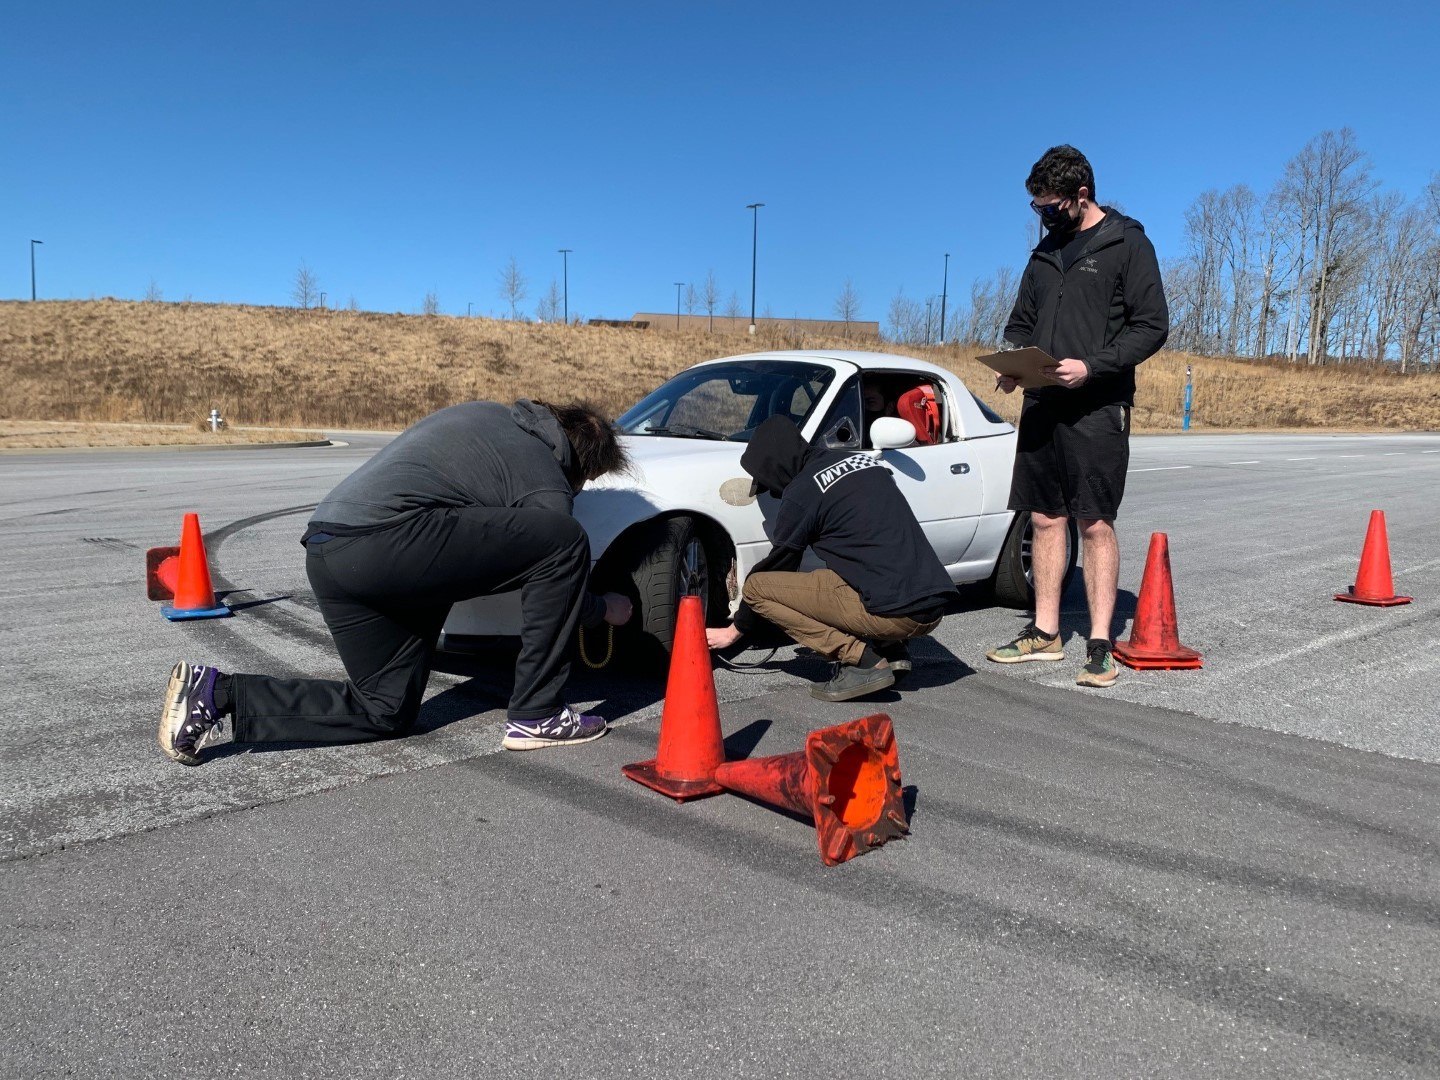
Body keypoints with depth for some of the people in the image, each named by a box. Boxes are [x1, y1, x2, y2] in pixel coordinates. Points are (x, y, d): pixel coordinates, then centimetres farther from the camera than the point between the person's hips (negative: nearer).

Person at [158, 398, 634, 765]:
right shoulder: (548, 486, 1)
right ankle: (536, 716, 2)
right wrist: (605, 609, 32)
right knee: (567, 544, -5)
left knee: (386, 711, 19)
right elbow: (557, 555, 11)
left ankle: (216, 694, 11)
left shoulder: (484, 414, 24)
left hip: (326, 550, 9)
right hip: (381, 540, -9)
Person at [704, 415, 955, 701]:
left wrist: (734, 631, 22)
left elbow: (777, 565, 7)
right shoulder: (862, 459, 19)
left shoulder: (801, 492, -3)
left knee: (757, 586, -1)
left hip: (893, 613, -8)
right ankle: (892, 651, 13)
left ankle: (863, 662, -7)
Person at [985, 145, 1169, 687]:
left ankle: (1099, 645, 0)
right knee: (1046, 518, 8)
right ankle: (1044, 633, 16)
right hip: (1042, 405, 6)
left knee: (1095, 524, -6)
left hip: (1097, 408, -6)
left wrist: (1092, 367, -19)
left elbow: (1152, 325, -7)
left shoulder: (1128, 244, -2)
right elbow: (1020, 323, 22)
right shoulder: (1045, 252, 17)